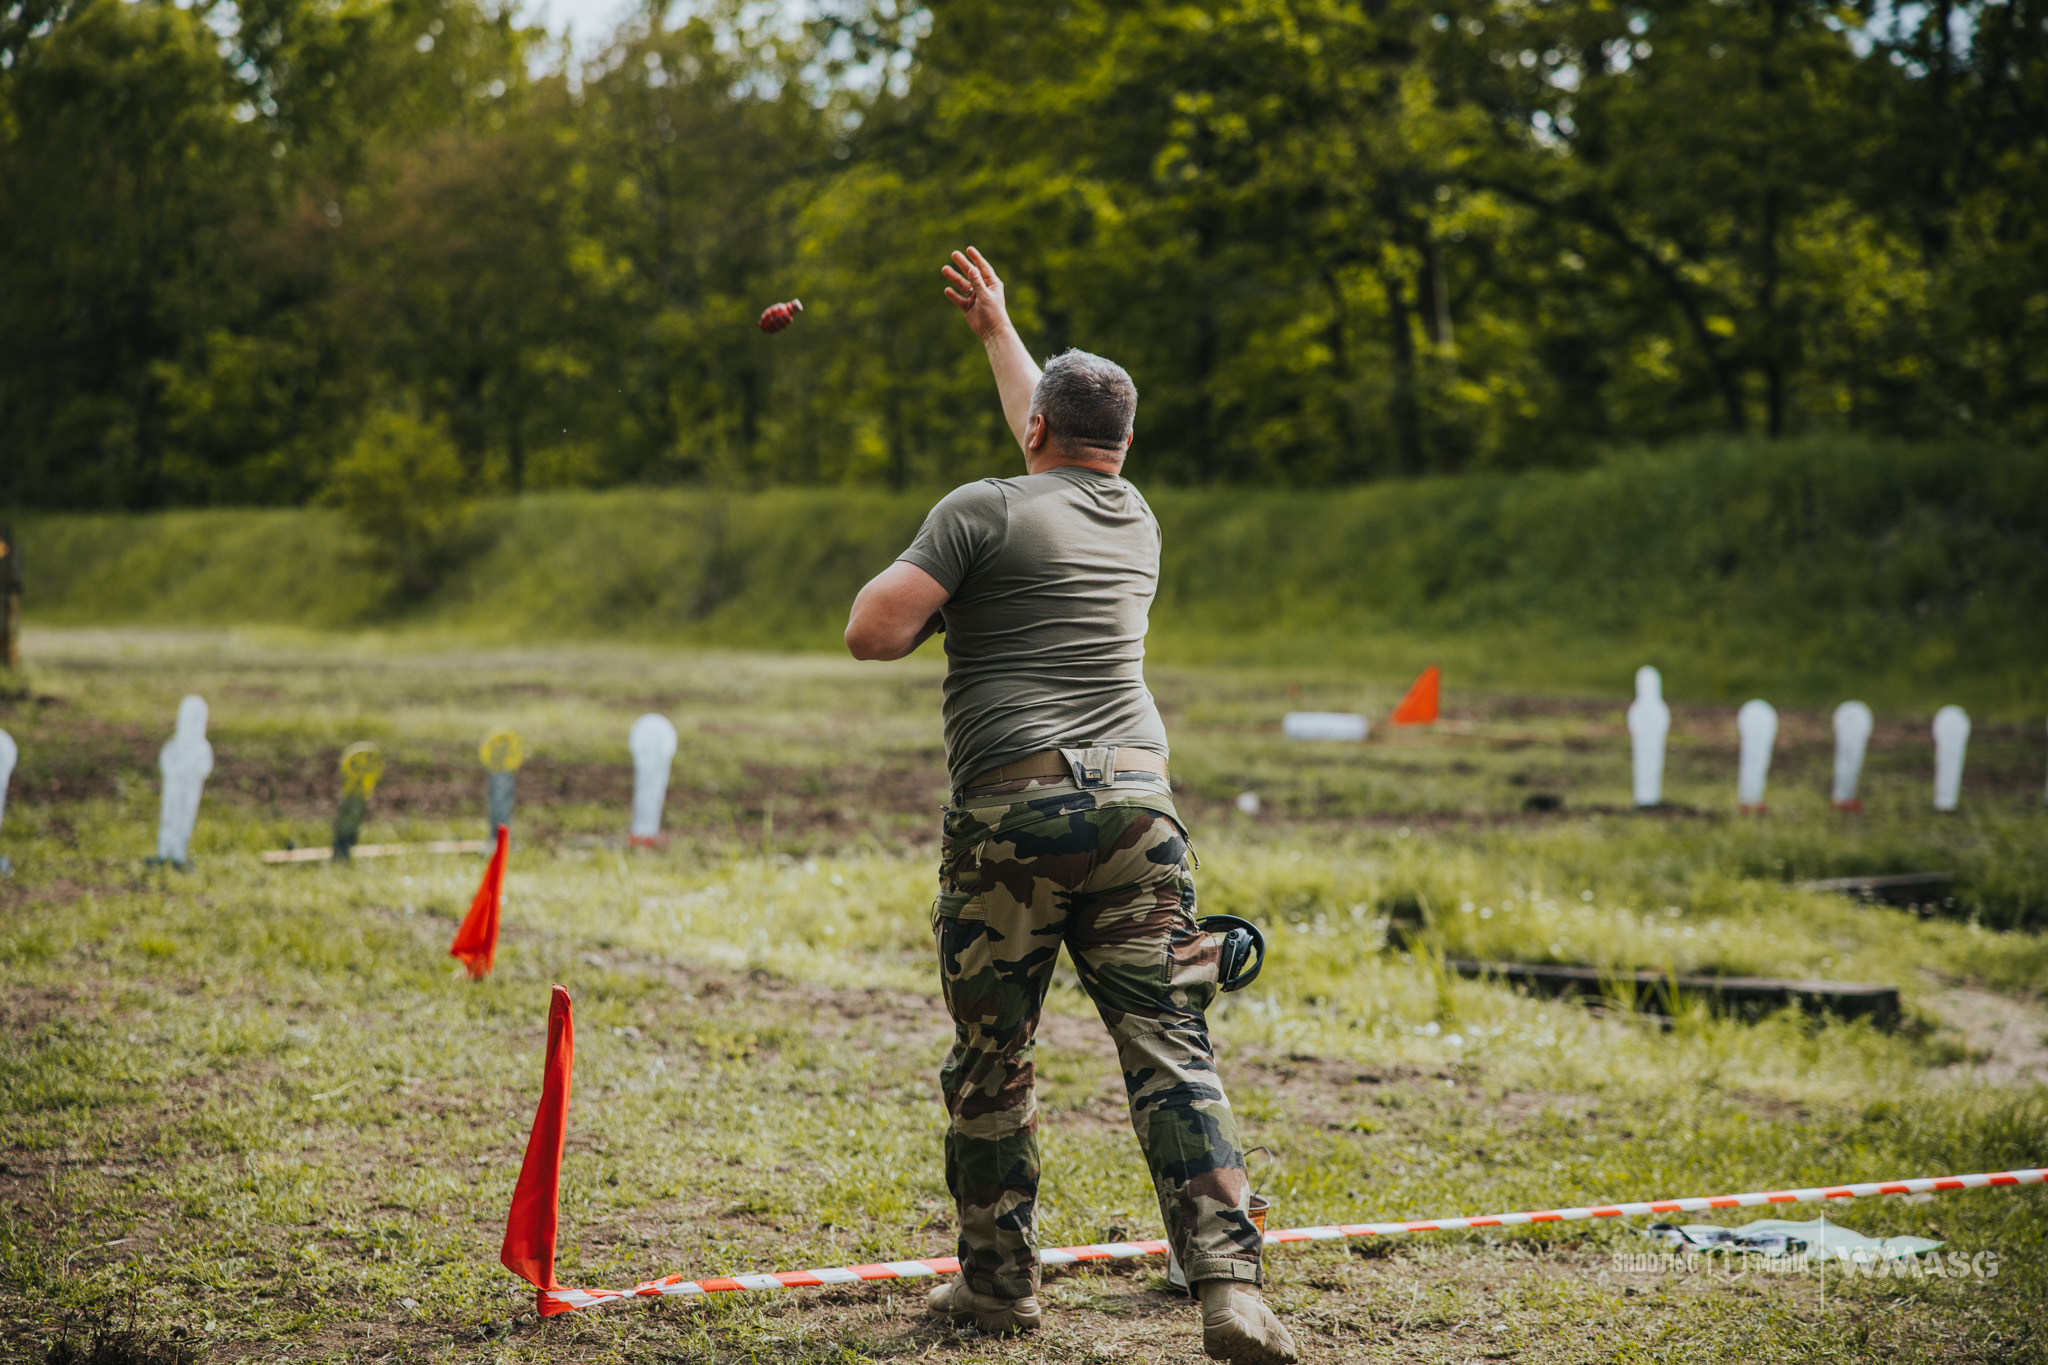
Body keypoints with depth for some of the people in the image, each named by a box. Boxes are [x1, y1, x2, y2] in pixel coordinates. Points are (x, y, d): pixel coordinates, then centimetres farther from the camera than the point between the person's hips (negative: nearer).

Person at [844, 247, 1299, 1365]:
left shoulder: (984, 511, -1)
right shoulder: (1132, 517, 18)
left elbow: (871, 634, -7)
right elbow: (1061, 436, 39)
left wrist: (925, 588, 14)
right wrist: (995, 329, 53)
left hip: (1011, 814, -4)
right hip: (1136, 802, 4)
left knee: (990, 1061, 10)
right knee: (1171, 1051, -1)